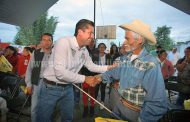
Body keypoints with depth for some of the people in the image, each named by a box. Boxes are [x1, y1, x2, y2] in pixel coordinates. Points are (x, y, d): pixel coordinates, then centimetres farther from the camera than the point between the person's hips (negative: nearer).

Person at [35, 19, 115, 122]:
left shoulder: (84, 50, 0)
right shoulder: (64, 42, -24)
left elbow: (91, 66, 13)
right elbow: (60, 73, -31)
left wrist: (109, 68, 1)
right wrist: (85, 79, -24)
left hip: (68, 88, 7)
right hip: (51, 87, -7)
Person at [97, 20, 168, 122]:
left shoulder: (151, 64, -27)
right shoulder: (127, 57, -3)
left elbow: (157, 103, -25)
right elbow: (117, 72, 15)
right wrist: (102, 77, 10)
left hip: (134, 113, -6)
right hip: (118, 103, 7)